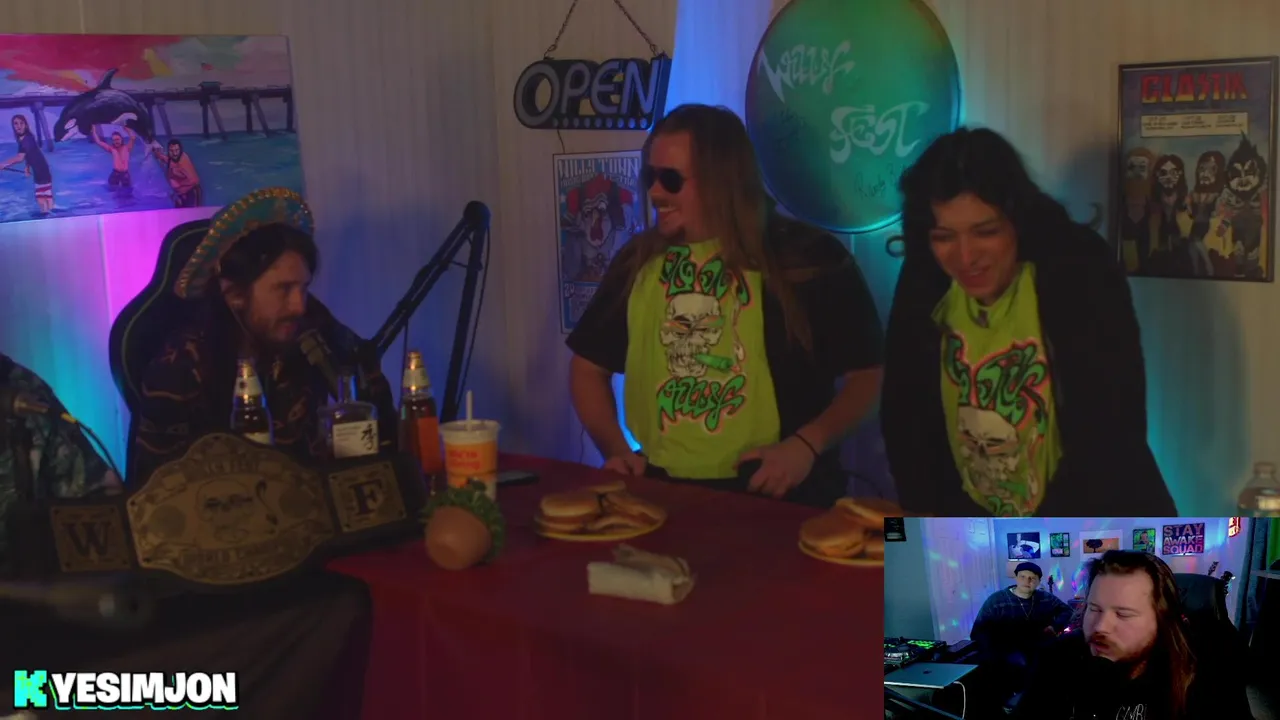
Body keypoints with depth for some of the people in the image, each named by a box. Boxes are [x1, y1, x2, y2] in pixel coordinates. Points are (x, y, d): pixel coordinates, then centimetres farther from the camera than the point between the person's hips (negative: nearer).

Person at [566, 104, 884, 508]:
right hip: (662, 490, 3)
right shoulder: (638, 261, 10)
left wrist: (806, 444, -13)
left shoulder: (808, 258, -2)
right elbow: (588, 366, 19)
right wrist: (616, 449, 4)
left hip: (774, 495, -3)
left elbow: (865, 373, 1)